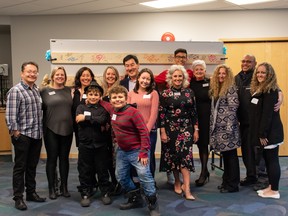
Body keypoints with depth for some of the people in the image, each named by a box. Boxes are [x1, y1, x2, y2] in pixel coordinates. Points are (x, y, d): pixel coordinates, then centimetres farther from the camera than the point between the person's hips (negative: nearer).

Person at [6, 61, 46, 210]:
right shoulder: (15, 91, -10)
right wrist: (15, 132, -14)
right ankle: (18, 198, 12)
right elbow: (10, 115, -14)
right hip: (22, 135, -6)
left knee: (32, 166, 15)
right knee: (20, 166, 3)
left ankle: (31, 193, 27)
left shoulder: (37, 90, 11)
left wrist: (41, 131, 13)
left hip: (37, 135, 6)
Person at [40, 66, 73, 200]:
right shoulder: (45, 91, -2)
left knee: (64, 158, 11)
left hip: (67, 130, 3)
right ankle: (52, 188, 16)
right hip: (51, 130, -3)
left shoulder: (69, 90, 9)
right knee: (52, 159, 5)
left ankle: (64, 187, 22)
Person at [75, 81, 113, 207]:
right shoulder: (81, 107, 4)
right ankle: (85, 194, 20)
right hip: (85, 145, 0)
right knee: (84, 171, 8)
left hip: (100, 145, 0)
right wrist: (97, 124, -14)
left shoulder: (103, 109, 3)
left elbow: (102, 120, -17)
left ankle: (105, 193, 21)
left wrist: (86, 117, -15)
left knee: (102, 170, 9)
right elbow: (78, 120, -14)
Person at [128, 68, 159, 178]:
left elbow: (154, 113, -5)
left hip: (149, 131, -2)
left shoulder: (153, 93, 1)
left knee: (148, 158, 7)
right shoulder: (131, 93, 9)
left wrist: (147, 129, -12)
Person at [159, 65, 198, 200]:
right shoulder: (165, 94, -3)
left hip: (186, 129, 1)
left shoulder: (189, 92, 5)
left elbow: (194, 112, 7)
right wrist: (162, 132, -8)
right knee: (173, 155, 8)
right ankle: (177, 182, 27)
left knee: (186, 156, -6)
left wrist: (196, 129, 4)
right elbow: (161, 114, -4)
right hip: (171, 129, -1)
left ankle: (186, 189, -7)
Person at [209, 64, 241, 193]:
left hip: (228, 127, -8)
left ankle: (233, 184, 5)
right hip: (219, 127, 8)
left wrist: (229, 126, -19)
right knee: (225, 155, 14)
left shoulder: (231, 88, -9)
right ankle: (226, 181, 24)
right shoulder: (215, 89, 15)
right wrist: (213, 125, 13)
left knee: (231, 155, -2)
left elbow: (233, 107, -15)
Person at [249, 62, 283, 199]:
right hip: (264, 131, 10)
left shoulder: (270, 91, -15)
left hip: (270, 132, -10)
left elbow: (268, 114, -21)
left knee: (272, 160, -2)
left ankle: (274, 191, 7)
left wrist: (263, 133, -21)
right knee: (267, 159, 15)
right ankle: (271, 187, 25)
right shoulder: (259, 89, 14)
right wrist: (260, 133, 14)